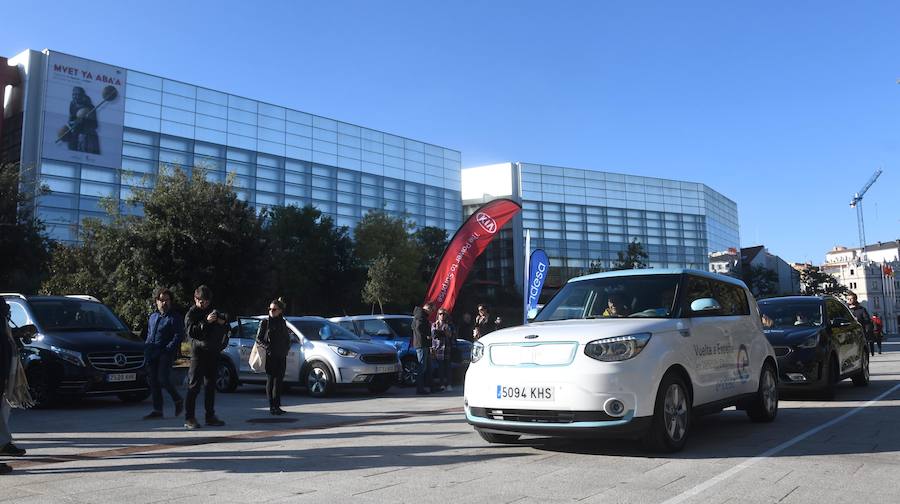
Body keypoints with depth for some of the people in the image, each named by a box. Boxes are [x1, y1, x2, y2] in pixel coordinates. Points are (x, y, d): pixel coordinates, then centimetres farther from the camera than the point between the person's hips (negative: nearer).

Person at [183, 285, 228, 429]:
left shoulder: (212, 311, 16)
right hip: (199, 351, -6)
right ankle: (189, 418, -7)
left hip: (213, 352, 6)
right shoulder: (191, 313, -1)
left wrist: (221, 319, -3)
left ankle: (210, 416, 17)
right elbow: (191, 331, -15)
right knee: (194, 386, -8)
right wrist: (206, 322, -26)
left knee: (211, 385, 10)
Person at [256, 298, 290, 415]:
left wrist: (286, 350, 4)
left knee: (279, 380, 4)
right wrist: (267, 347, -15)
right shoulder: (265, 322, 0)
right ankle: (272, 406, -2)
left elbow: (287, 339, 20)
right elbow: (258, 339, -1)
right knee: (271, 380, -4)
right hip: (269, 356, -4)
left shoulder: (283, 323, 13)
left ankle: (277, 406, 10)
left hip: (281, 357, 4)